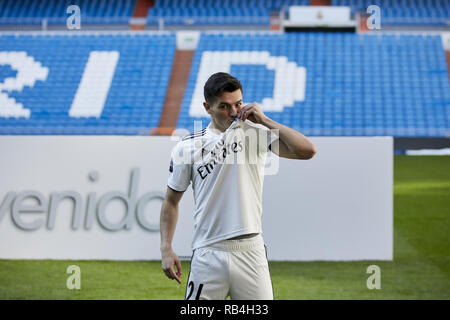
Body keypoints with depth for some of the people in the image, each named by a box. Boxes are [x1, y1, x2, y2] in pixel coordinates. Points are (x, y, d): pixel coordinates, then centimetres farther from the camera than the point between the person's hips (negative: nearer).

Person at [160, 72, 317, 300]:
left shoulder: (256, 134, 4)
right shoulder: (188, 147, 4)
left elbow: (307, 150, -9)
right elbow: (171, 200, 11)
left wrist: (265, 121, -9)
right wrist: (166, 249, 1)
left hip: (250, 253, 0)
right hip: (208, 256, 0)